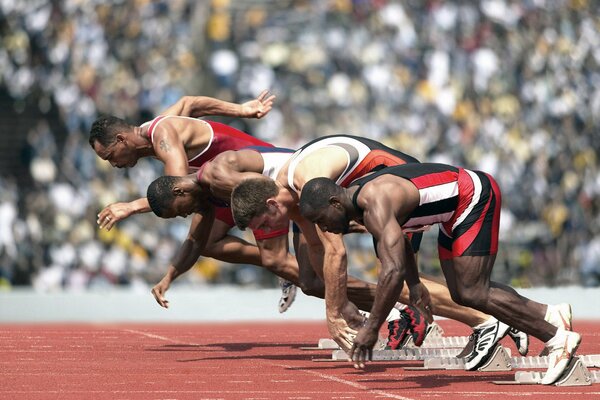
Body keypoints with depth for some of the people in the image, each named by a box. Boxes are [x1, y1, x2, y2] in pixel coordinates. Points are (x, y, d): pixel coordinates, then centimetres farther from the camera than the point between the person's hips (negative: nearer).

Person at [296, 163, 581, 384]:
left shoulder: (375, 204, -31)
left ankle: (558, 338, -10)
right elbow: (395, 238, 21)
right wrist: (414, 284, 19)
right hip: (456, 208, 10)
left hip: (477, 195, -10)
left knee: (472, 294, -14)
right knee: (462, 293, 12)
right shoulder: (356, 199, 1)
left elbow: (393, 270, -40)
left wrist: (371, 329, -35)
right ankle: (549, 315, 21)